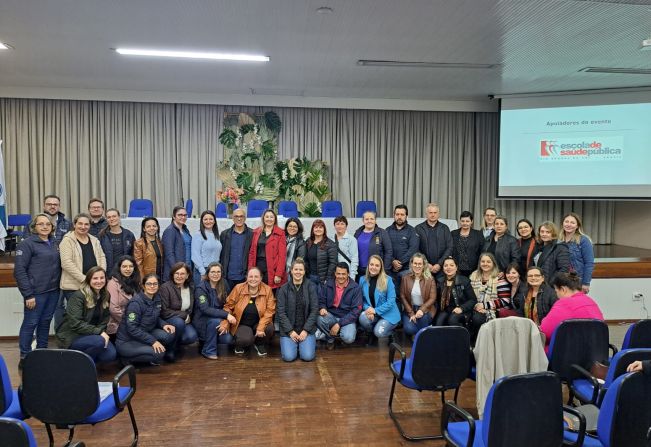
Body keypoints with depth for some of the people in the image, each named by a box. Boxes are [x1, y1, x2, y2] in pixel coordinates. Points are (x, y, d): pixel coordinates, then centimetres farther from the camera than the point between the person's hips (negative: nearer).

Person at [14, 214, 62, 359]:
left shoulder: (53, 243, 12)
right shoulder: (27, 244, -8)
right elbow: (19, 270, -12)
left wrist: (58, 285, 7)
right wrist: (28, 294, -16)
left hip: (53, 291, 6)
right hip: (36, 292, -6)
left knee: (46, 322, 14)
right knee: (30, 323, 2)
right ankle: (25, 356, 13)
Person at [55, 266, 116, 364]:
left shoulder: (105, 296, 3)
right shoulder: (78, 296, -17)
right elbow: (75, 324, -24)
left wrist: (103, 332, -12)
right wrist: (98, 331, -26)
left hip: (91, 334, 6)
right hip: (72, 336, -6)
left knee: (111, 355, -18)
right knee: (99, 342, -33)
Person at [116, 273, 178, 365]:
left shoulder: (156, 298, 1)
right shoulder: (136, 303, -22)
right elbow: (132, 328, -25)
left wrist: (164, 324, -8)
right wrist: (153, 341, -27)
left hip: (145, 333, 7)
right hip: (128, 341, -7)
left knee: (170, 334, -19)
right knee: (158, 354, -25)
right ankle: (127, 358, -2)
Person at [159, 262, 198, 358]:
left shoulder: (191, 287, 2)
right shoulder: (165, 287, -15)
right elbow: (164, 311, -18)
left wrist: (189, 317, -2)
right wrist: (184, 315, -18)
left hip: (185, 321, 4)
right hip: (167, 320, -4)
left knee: (192, 336, -25)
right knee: (179, 323, -37)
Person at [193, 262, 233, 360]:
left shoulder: (224, 285, 1)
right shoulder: (201, 288, -14)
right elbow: (205, 309, -24)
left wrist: (228, 317, -17)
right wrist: (226, 315, -32)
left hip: (220, 320, 4)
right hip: (202, 321, -4)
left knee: (228, 339, -20)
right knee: (215, 321, -34)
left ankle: (208, 340, 10)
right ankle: (208, 350, -14)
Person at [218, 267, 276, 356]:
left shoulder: (267, 289, -8)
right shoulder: (238, 288, -8)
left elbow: (270, 310, -12)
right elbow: (228, 307, -2)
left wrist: (261, 327, -23)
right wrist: (225, 324, -13)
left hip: (258, 323, 2)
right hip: (242, 324, -2)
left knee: (269, 328, -31)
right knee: (245, 340, -33)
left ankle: (260, 344, 6)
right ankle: (240, 344, 9)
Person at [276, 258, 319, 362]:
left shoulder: (311, 287, -1)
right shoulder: (284, 288, -1)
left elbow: (314, 310, -3)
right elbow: (280, 311, -4)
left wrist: (306, 330, -10)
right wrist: (290, 331, -11)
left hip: (307, 329, 0)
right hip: (288, 329, 0)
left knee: (308, 356, -16)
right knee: (289, 357, -17)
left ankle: (306, 343, 17)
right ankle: (294, 344, 17)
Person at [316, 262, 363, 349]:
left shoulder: (356, 288, -7)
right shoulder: (328, 284, 2)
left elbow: (356, 310, -11)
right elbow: (321, 300, 9)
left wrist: (339, 324, -18)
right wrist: (322, 308, -18)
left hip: (347, 318, -2)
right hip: (331, 316, 2)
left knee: (348, 338, -33)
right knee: (320, 319, -32)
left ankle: (328, 333, 1)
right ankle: (330, 338, -2)